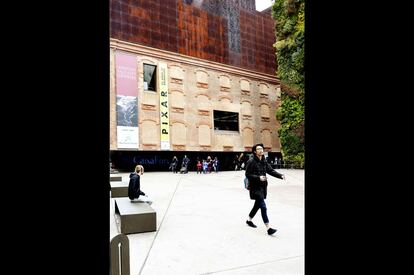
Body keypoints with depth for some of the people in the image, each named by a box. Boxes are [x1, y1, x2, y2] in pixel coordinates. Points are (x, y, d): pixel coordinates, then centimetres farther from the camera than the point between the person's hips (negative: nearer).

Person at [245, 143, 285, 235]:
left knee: (257, 205, 20)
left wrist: (280, 175, -9)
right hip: (255, 187, -8)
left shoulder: (264, 161, 10)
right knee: (263, 207, -11)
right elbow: (247, 174, -14)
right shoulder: (251, 161, -13)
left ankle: (249, 220, 40)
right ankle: (268, 228, -8)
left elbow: (271, 171, 6)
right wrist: (258, 177, -26)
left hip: (263, 187, 8)